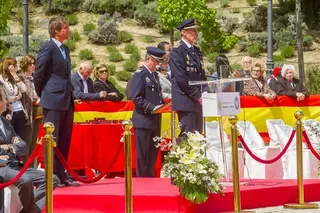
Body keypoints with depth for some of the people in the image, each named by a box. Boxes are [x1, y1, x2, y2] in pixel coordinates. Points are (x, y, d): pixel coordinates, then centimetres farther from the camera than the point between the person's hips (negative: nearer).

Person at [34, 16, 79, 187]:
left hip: (67, 101, 8)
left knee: (64, 142, 11)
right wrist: (43, 96, 0)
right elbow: (38, 75, -9)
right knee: (51, 141, -4)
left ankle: (61, 176, 17)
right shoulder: (48, 48, -11)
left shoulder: (65, 49, 15)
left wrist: (70, 94, 13)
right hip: (53, 101, -8)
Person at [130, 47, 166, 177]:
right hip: (143, 120, -9)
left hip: (155, 121, 9)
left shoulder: (154, 75, 18)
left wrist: (162, 105, 7)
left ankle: (151, 177, 20)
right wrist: (152, 107, -23)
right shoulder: (140, 75, -10)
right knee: (142, 154, -3)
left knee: (153, 152, 13)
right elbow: (136, 98, -17)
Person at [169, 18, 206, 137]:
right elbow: (181, 79, -16)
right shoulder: (177, 52, -9)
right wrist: (197, 96, -13)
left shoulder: (197, 51, 17)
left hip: (198, 101, 8)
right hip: (186, 102, -8)